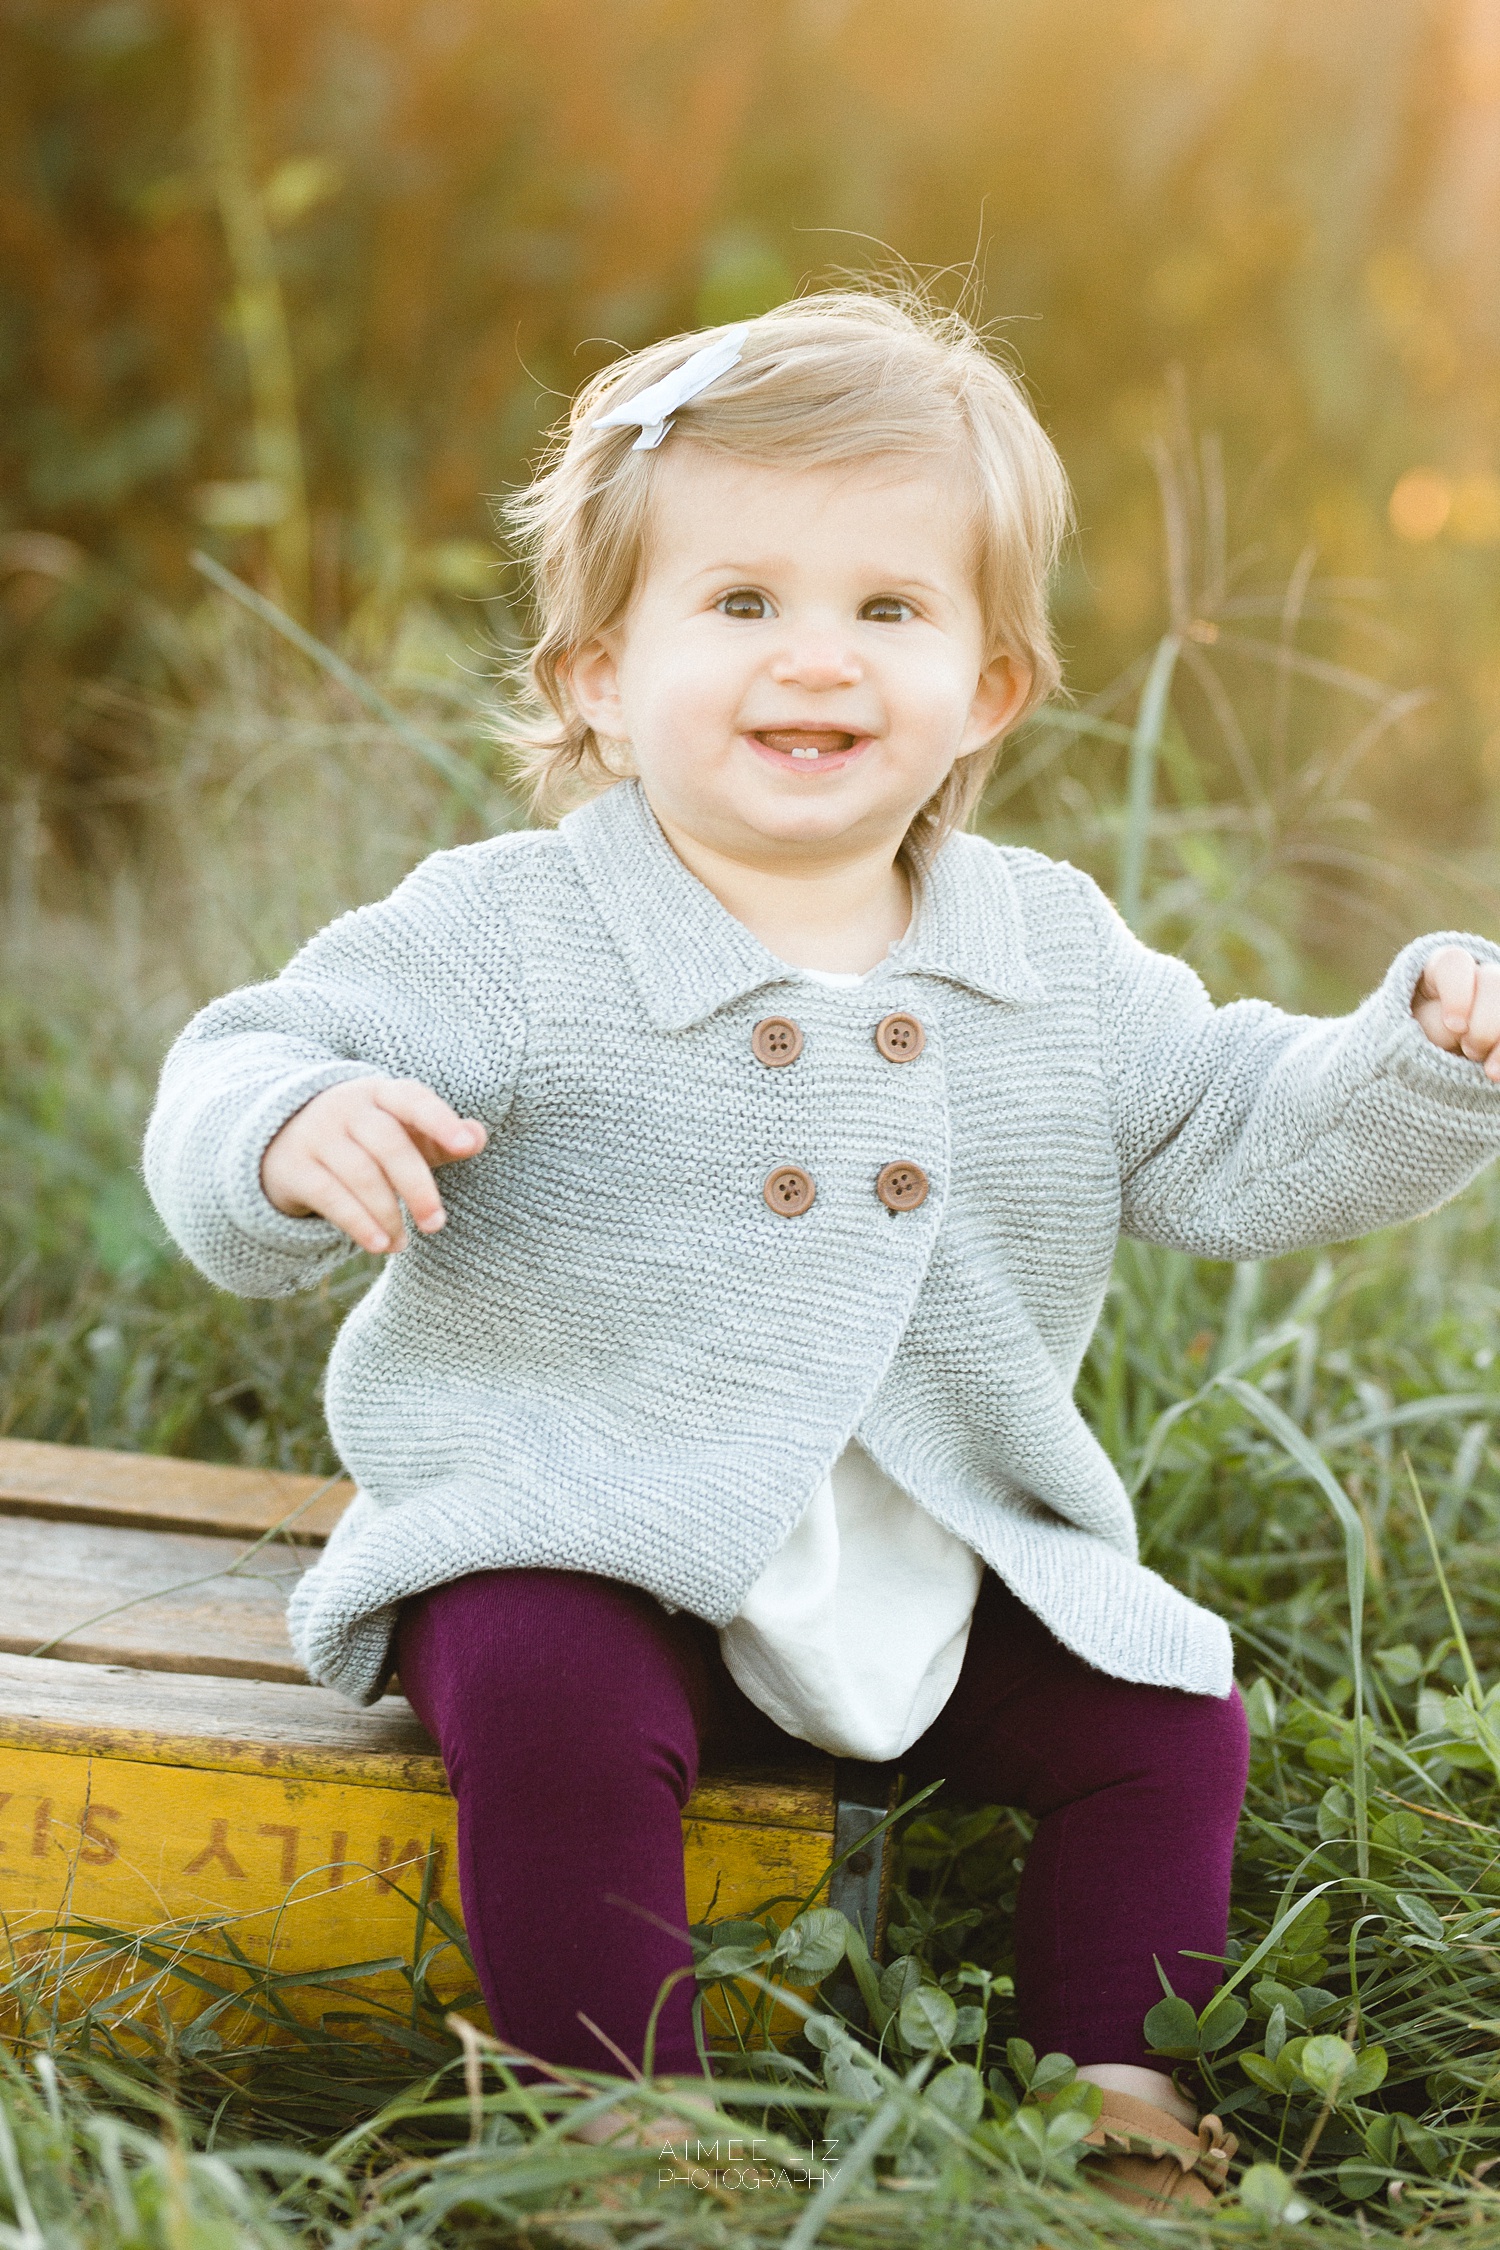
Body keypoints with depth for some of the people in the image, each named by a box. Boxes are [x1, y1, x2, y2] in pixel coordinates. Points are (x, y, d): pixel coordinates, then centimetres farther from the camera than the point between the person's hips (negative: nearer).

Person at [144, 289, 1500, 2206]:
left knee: (1164, 1710, -5)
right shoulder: (507, 940, -9)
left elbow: (1239, 1149, 11)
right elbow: (240, 1082, -11)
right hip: (574, 1537, -4)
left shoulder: (1055, 955, 4)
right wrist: (296, 1136, -35)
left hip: (947, 1558, 4)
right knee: (555, 1709, -30)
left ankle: (1111, 2075, 14)